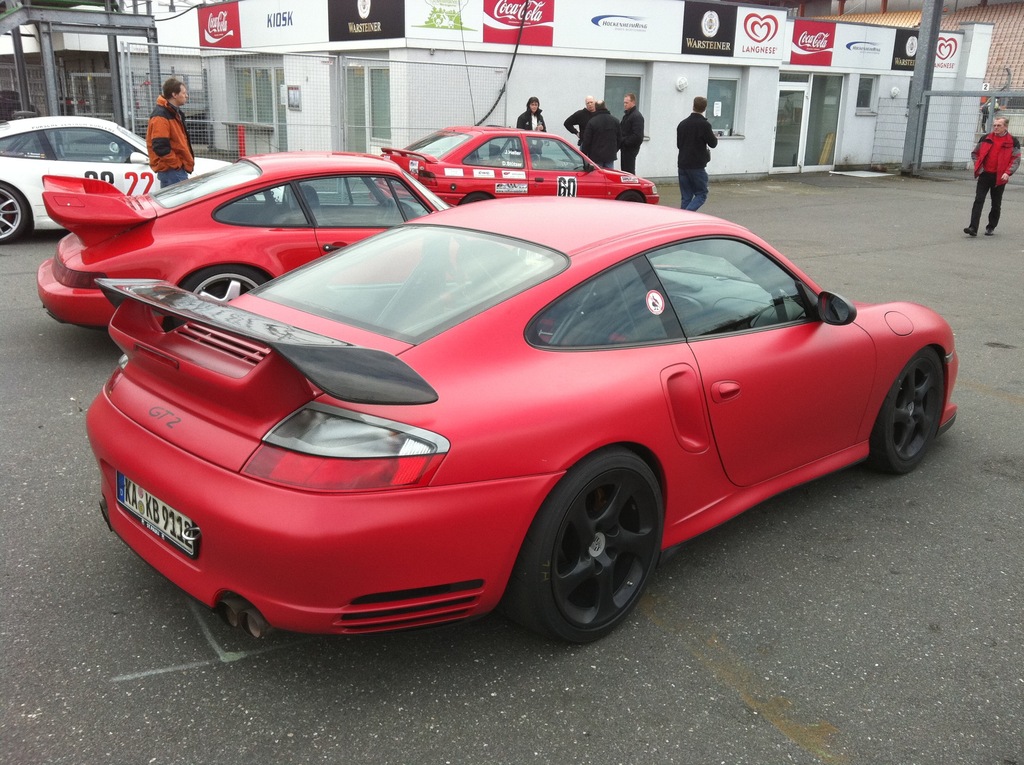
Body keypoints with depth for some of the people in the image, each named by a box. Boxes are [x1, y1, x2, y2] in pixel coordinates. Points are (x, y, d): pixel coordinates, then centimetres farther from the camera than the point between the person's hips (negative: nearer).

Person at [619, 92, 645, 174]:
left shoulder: (637, 116, -14)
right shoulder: (627, 115, 17)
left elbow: (637, 135, -23)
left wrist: (624, 141, -18)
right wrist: (620, 141, 6)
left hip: (631, 148, -10)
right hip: (625, 147, 10)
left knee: (629, 171, -8)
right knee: (624, 170, 14)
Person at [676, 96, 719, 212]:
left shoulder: (682, 124, 8)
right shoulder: (704, 124, -11)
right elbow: (712, 144, -3)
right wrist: (715, 138, 19)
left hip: (682, 164, 6)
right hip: (697, 165, -6)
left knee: (686, 197, 9)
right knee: (701, 194, 1)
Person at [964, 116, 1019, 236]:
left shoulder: (1013, 142, 0)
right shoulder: (986, 139, 6)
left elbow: (1016, 160, 0)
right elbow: (975, 153, 15)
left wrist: (1007, 173, -14)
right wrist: (978, 166, 1)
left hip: (999, 177, -1)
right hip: (985, 175, 1)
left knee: (996, 204, 8)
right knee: (978, 200, -10)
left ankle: (991, 227, 21)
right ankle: (973, 228, -16)